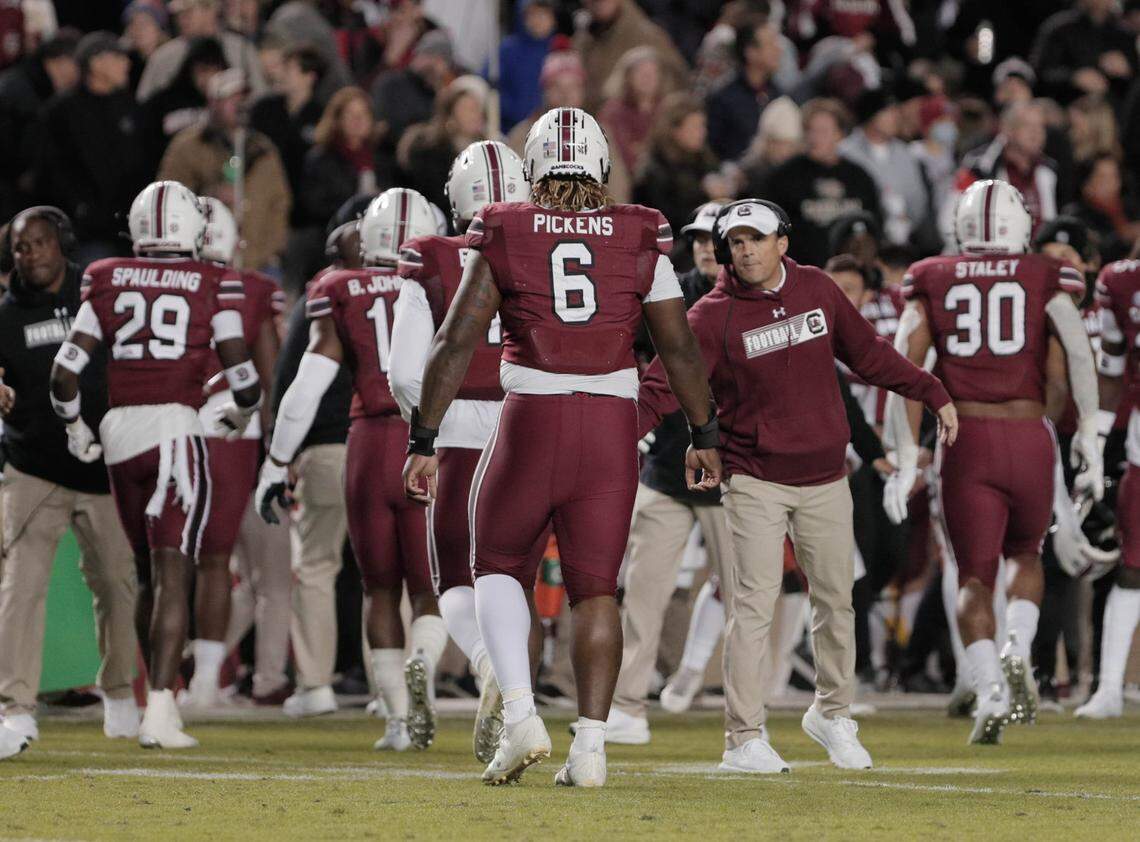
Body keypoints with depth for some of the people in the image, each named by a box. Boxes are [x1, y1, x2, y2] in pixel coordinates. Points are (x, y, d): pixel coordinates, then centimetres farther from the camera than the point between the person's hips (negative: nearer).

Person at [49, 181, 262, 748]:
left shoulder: (107, 282, 7)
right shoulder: (213, 286, 0)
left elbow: (66, 369, 4)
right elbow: (240, 371, -3)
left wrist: (74, 426, 21)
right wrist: (242, 412, 19)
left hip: (118, 429, 3)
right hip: (175, 426, -3)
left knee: (148, 573, 17)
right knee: (172, 574, -6)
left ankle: (159, 700, 23)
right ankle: (160, 712, -16)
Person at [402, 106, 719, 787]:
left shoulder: (504, 236, 1)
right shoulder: (640, 239, 4)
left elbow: (456, 343, -3)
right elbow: (681, 349, 6)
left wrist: (424, 440, 1)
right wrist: (704, 436, 17)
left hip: (532, 422, -1)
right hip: (613, 425, 1)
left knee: (499, 569, 16)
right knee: (595, 589, 9)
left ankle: (520, 712, -3)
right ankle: (591, 744, 2)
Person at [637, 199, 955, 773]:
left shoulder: (817, 290, 2)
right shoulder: (714, 316, -10)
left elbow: (868, 354, 15)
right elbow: (663, 384, -18)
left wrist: (933, 395, 16)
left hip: (824, 478, 4)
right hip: (755, 481, -4)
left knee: (836, 600, 12)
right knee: (754, 606, -9)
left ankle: (832, 714, 32)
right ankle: (744, 739, -3)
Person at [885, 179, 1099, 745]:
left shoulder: (931, 283, 9)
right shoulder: (1045, 280, 6)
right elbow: (1076, 352, -7)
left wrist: (906, 458, 1)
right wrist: (1088, 438, -4)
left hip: (964, 439, 0)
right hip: (1028, 437, 0)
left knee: (973, 575, 8)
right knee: (1024, 553, 24)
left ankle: (989, 693, -11)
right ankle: (1017, 648, -1)